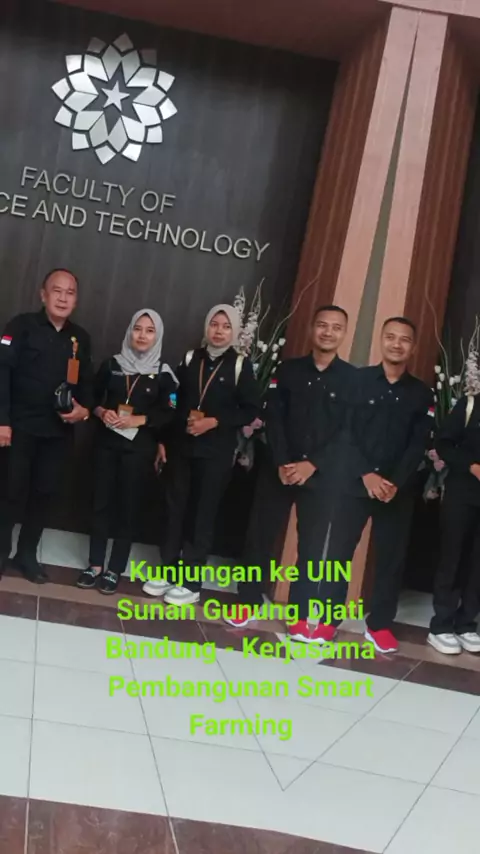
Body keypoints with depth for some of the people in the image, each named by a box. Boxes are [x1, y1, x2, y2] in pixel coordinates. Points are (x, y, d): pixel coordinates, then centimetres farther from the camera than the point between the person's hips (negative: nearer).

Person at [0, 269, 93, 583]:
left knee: (45, 493, 9)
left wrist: (86, 409, -3)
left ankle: (27, 554, 22)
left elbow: (86, 381, 17)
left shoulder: (80, 338, 10)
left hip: (59, 431, 4)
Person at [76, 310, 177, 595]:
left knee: (128, 506, 3)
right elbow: (93, 398, 10)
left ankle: (115, 569, 12)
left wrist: (138, 420, -16)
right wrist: (102, 412, -10)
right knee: (101, 502, 4)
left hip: (140, 448, -2)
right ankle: (95, 564, 15)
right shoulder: (112, 365, 5)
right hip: (107, 442, 2)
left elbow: (169, 415, -5)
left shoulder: (164, 374, -2)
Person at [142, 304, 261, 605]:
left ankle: (192, 582, 11)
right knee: (176, 509, 8)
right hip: (181, 447, 3)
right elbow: (174, 401, 10)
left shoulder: (241, 365, -2)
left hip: (216, 453, -3)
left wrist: (215, 422, -15)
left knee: (203, 514, 3)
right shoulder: (191, 358, 8)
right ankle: (168, 571, 20)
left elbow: (251, 411, -4)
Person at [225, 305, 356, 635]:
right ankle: (248, 602, 20)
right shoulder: (289, 370, 5)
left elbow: (348, 431, -6)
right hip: (280, 469, 1)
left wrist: (311, 465, -13)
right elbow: (273, 419, 0)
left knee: (311, 545, 4)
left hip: (322, 476, -1)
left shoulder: (352, 378, 0)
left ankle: (301, 615, 15)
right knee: (261, 536, 5)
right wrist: (281, 463, -12)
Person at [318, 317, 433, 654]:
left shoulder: (421, 393, 7)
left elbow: (418, 446, 1)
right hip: (355, 482, -1)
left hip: (399, 489, 2)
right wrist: (366, 474, -14)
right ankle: (327, 619, 11)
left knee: (392, 556, 6)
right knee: (339, 550, 0)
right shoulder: (358, 380, 2)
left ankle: (380, 624, 18)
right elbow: (345, 432, -5)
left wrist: (396, 483, -12)